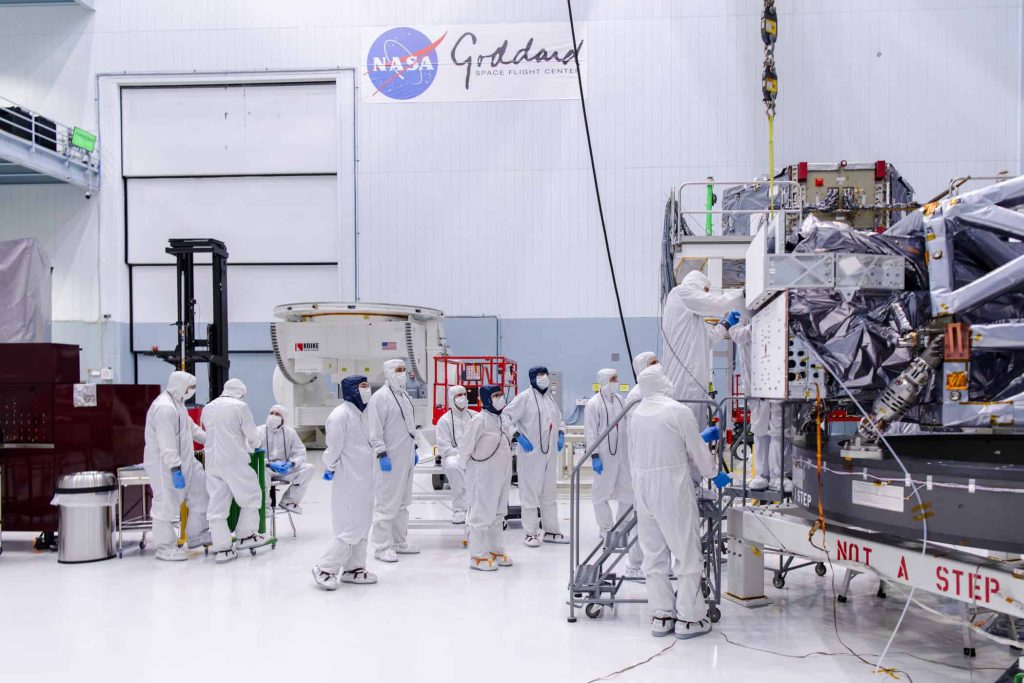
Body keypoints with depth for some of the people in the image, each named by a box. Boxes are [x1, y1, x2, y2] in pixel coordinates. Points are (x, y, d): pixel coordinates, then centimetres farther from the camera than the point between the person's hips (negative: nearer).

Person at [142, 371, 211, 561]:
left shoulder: (177, 403, 12)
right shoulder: (164, 408, -22)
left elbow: (191, 427, 24)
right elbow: (167, 443, -26)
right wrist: (175, 468, -27)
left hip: (184, 460, 11)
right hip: (165, 464, -11)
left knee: (200, 491, 13)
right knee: (166, 503, -2)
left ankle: (197, 535, 24)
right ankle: (165, 547, 9)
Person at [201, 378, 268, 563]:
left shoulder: (208, 408, 12)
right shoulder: (240, 406, -5)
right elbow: (252, 435, 0)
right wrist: (252, 445, 24)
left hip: (212, 461, 6)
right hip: (234, 460, -6)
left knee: (217, 504, 6)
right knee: (251, 496, 12)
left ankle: (222, 548, 7)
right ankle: (245, 536, 16)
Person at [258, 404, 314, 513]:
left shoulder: (289, 431, 6)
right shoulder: (259, 431, -4)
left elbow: (300, 453, 4)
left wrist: (291, 463, -18)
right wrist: (270, 465, -27)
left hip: (285, 469, 4)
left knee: (308, 468, -18)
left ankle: (289, 501, -7)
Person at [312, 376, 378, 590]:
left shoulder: (361, 414, 13)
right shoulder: (341, 415, -17)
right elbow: (334, 446, -15)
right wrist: (330, 468, -7)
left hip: (364, 480, 10)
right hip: (349, 481, -9)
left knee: (362, 526, 14)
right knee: (352, 528, -8)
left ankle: (354, 569, 24)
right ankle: (325, 568, 3)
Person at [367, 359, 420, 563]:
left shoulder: (404, 396, 15)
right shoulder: (380, 397, -12)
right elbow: (374, 431, -16)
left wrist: (414, 448, 21)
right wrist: (381, 454, -20)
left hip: (406, 458, 9)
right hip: (390, 459, -9)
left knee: (402, 502, 15)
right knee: (387, 504, -5)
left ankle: (399, 542, 24)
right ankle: (382, 547, 1)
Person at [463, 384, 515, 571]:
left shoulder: (503, 420, 8)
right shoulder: (479, 420, -17)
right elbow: (466, 448, -13)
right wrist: (474, 466, -2)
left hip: (501, 475, 8)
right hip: (485, 476, -8)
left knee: (497, 514, 16)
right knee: (482, 514, -2)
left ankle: (495, 551, 28)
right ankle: (478, 556, 6)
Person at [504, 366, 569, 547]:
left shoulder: (550, 398, 12)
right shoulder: (524, 398, -10)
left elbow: (558, 419, 26)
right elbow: (508, 417, -11)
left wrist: (561, 435, 10)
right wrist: (519, 436, -17)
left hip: (550, 454, 7)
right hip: (531, 453, -7)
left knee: (549, 492, 14)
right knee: (530, 492, -2)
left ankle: (551, 531, 24)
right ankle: (530, 534, 6)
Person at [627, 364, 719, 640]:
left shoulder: (635, 414, 6)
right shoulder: (679, 411, -10)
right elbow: (697, 452, -3)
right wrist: (713, 471, 20)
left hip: (642, 487, 6)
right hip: (672, 488, -6)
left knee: (654, 554, 12)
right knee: (687, 554, 4)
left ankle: (661, 616, 16)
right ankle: (688, 617, 7)